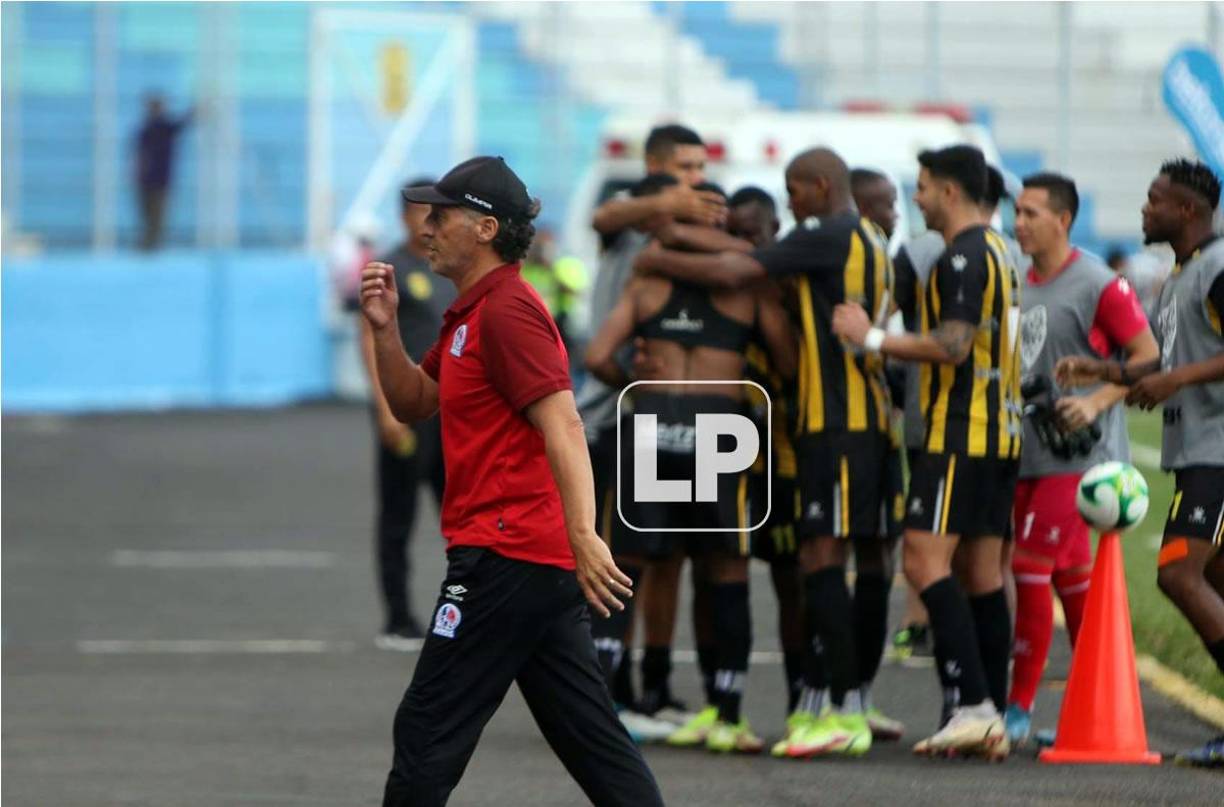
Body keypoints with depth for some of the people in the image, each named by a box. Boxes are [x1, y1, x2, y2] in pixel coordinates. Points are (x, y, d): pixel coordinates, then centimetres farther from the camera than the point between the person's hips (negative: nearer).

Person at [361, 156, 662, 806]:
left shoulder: (508, 312, -13)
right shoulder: (471, 314, 18)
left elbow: (562, 424, -23)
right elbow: (413, 404, 25)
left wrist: (583, 536, -33)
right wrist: (386, 330, 8)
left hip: (505, 556, -10)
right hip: (545, 567, 10)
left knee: (428, 733, -6)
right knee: (590, 735, 9)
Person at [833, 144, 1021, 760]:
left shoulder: (963, 256, -12)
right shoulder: (997, 252, 19)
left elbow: (952, 345, -21)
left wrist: (872, 338, -13)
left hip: (960, 432, -10)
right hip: (999, 431, 10)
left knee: (924, 559, -14)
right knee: (984, 572, 8)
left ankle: (974, 705, -21)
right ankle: (992, 719, 7)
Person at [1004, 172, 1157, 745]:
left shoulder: (1098, 285, -11)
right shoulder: (1020, 286, 13)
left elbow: (1147, 354, -10)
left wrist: (1096, 403, -19)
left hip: (1077, 454, -8)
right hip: (1027, 453, 8)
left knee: (1031, 567, -13)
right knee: (1069, 573, 11)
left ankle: (1019, 708, -9)